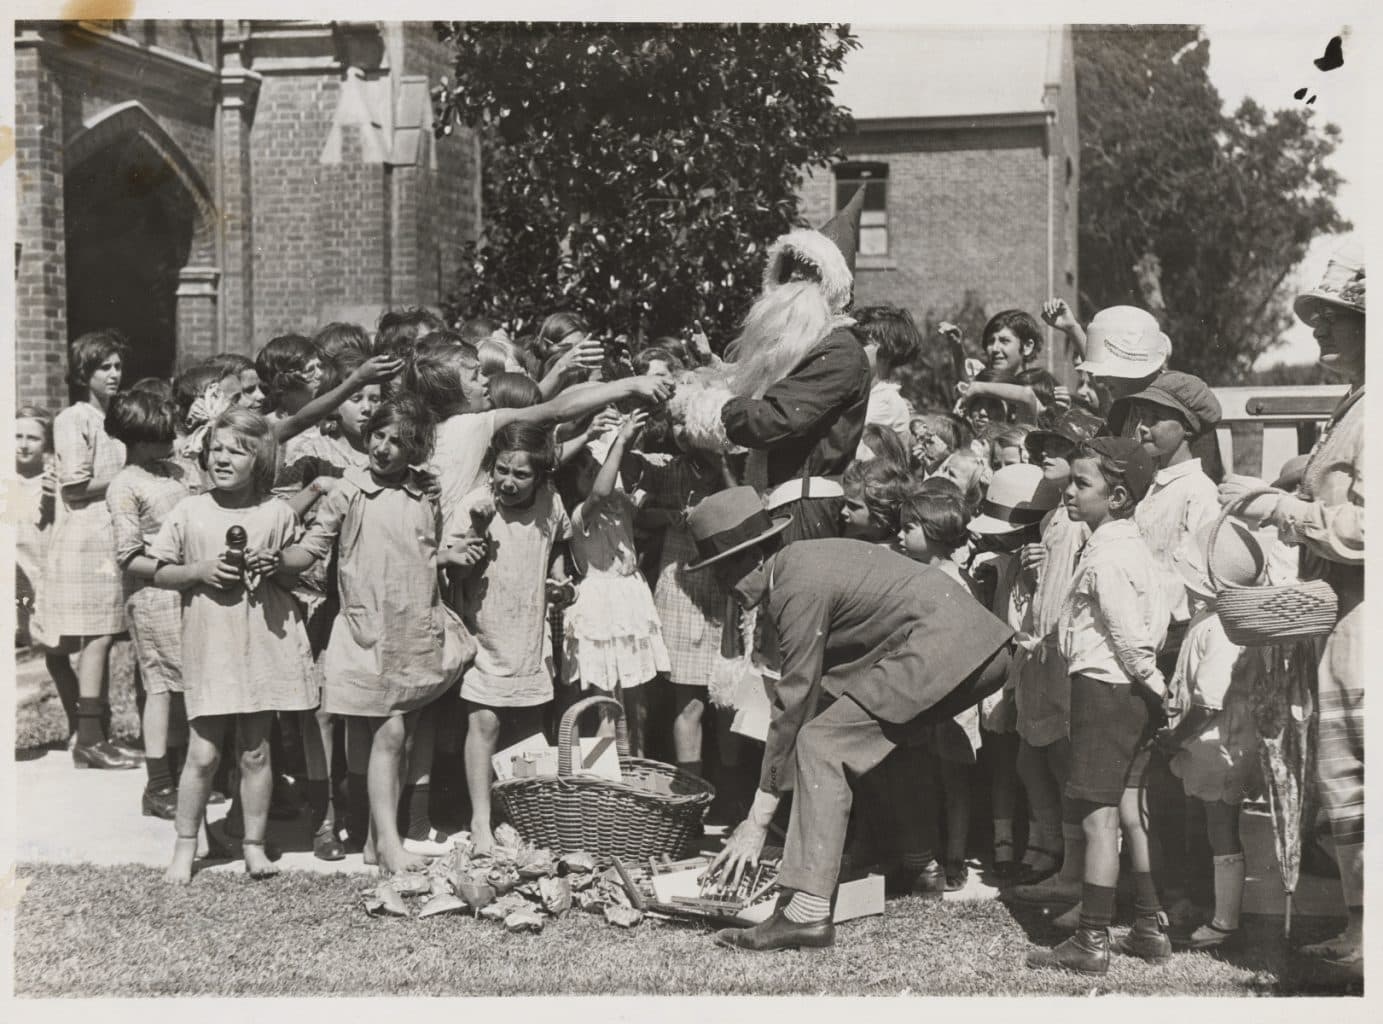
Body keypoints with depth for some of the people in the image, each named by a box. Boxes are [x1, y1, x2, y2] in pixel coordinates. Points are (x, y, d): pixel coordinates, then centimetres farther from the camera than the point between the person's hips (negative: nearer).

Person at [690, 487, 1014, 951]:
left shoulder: (799, 586, -14)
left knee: (821, 743, -12)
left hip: (939, 648, -10)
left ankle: (808, 912, -19)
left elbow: (793, 702, -13)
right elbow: (814, 684, 21)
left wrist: (758, 820, -9)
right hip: (976, 651, 10)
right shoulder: (801, 561, 15)